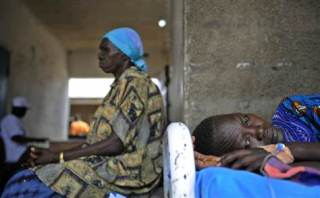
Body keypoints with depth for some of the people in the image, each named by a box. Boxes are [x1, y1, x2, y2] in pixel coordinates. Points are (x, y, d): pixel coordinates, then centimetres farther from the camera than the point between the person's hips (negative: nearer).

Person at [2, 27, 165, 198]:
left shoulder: (134, 83, -12)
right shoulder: (123, 84, 17)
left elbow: (116, 144, -20)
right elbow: (109, 140, 13)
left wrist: (59, 157, -15)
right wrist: (59, 156, 5)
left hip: (128, 169, -9)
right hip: (117, 163, 9)